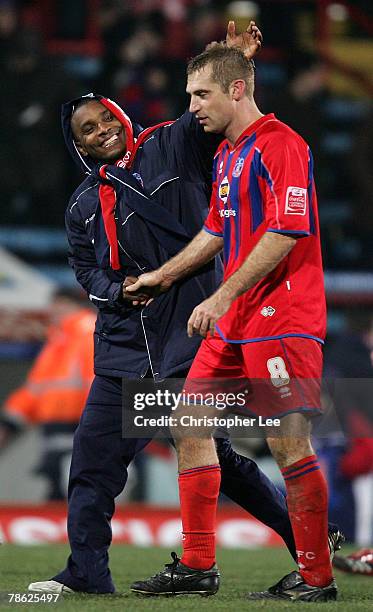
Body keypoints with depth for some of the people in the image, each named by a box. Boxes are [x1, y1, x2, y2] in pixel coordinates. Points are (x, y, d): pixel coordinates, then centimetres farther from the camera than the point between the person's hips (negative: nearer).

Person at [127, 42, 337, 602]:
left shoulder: (280, 145, -13)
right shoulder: (226, 151, 17)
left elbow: (286, 233, -20)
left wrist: (223, 297, -22)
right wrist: (163, 276, 29)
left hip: (281, 318, -10)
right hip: (233, 323, 10)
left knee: (288, 443, -10)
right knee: (189, 422, 8)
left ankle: (316, 578, -2)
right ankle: (197, 566, 14)